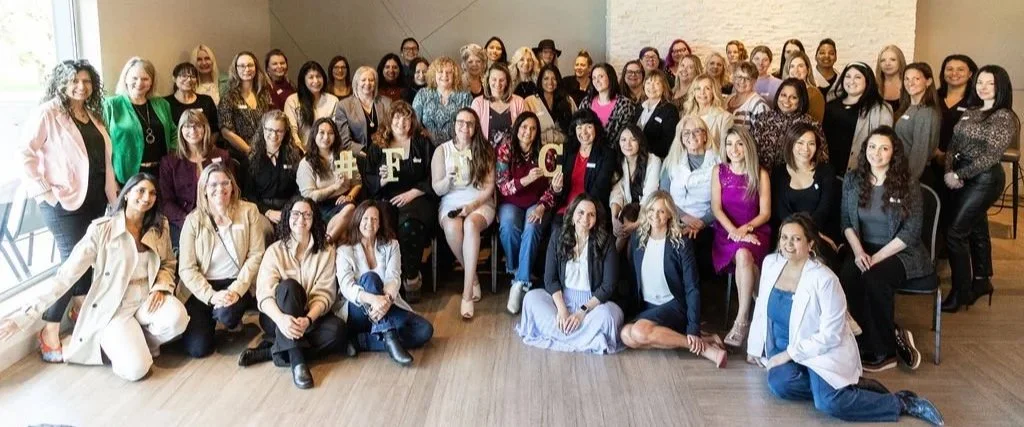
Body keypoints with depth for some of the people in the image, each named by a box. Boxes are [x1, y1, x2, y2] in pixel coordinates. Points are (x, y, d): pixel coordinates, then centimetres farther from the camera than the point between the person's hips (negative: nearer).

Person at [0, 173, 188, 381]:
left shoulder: (159, 227, 2)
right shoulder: (102, 229, -12)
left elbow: (168, 264, 15)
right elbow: (67, 274, -14)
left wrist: (161, 287, -9)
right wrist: (27, 313, -19)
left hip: (147, 300, 4)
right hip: (112, 308, -4)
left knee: (177, 317, -32)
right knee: (135, 368, -25)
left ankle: (137, 342, 2)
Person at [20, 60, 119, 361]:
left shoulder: (92, 114, 13)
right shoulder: (47, 113, -9)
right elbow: (25, 153, -13)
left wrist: (113, 195, 12)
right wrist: (44, 192, -16)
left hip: (96, 198, 7)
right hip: (65, 201, -7)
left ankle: (81, 311, 28)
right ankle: (49, 334, 2)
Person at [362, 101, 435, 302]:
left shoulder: (423, 143, 13)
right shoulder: (377, 146, 17)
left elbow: (432, 178, 6)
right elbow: (367, 180, 13)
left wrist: (412, 193, -8)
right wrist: (382, 179, -8)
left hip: (417, 197, -1)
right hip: (385, 199, 1)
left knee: (408, 224, -36)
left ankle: (411, 277, -19)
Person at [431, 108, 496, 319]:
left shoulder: (485, 150, 7)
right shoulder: (442, 150, 6)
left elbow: (489, 187, 1)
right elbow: (437, 189, 3)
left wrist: (472, 205, -16)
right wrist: (449, 178, -18)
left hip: (480, 204, -1)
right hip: (451, 204, 1)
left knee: (471, 224, -37)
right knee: (452, 227, -36)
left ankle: (467, 294, -37)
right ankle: (473, 278, -11)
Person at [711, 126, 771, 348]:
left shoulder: (760, 174, 6)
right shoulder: (719, 171, 8)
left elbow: (765, 213, 3)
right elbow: (716, 208, 0)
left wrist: (746, 228, -15)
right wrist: (735, 231, -14)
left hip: (754, 232, -1)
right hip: (726, 232, 1)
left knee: (744, 255, -36)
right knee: (743, 256, -35)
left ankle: (742, 320, -31)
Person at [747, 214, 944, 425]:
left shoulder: (824, 279, -19)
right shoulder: (771, 263, -1)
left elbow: (830, 335, -18)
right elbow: (761, 308, 12)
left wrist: (789, 354, -19)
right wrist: (755, 346, 16)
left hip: (821, 350, -5)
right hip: (782, 348, 5)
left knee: (828, 402, -29)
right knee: (778, 383, -29)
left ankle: (902, 402, -8)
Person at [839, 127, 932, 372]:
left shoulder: (906, 185, -6)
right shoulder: (853, 180, 5)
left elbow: (911, 232, -10)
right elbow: (846, 221, 6)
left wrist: (877, 257, -18)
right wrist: (858, 251, -12)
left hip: (900, 252, -3)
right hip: (863, 250, 3)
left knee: (874, 279, -34)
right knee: (846, 276, -30)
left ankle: (883, 351, -14)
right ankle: (892, 338, -16)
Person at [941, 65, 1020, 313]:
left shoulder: (1004, 117, -11)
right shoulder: (970, 111, 11)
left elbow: (991, 156, -18)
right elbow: (954, 144, 7)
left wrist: (958, 175, -16)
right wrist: (949, 170, -10)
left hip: (984, 179, -7)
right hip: (961, 177, 7)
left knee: (955, 233, -9)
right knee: (975, 229, 17)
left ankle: (961, 291, 2)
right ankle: (981, 281, 32)